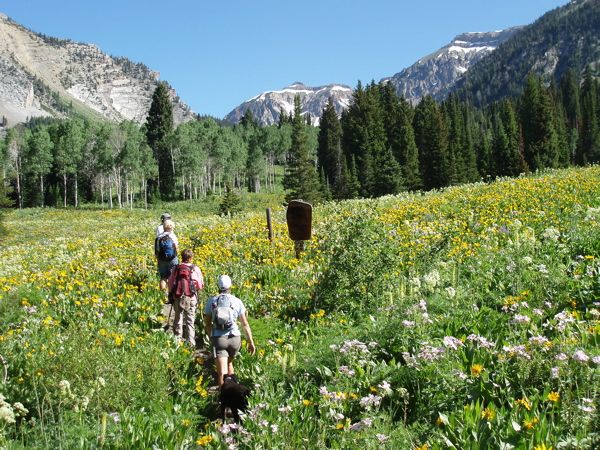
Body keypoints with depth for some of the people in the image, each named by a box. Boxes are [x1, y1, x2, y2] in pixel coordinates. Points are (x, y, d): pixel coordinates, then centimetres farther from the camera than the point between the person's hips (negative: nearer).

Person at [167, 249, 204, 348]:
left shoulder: (176, 268, 0)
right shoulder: (195, 269, -5)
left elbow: (170, 283, 5)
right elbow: (200, 286, -1)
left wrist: (172, 294, 20)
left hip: (177, 297, 2)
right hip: (191, 298, -2)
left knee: (178, 319, 13)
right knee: (190, 321, 5)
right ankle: (190, 343, 3)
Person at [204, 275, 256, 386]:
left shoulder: (211, 301, 3)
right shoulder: (237, 301, 3)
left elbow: (207, 323, 10)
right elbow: (245, 324, 3)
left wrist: (211, 338, 25)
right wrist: (251, 342, 9)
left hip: (218, 339, -2)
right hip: (234, 338, 2)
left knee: (222, 372, -8)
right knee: (229, 362, 29)